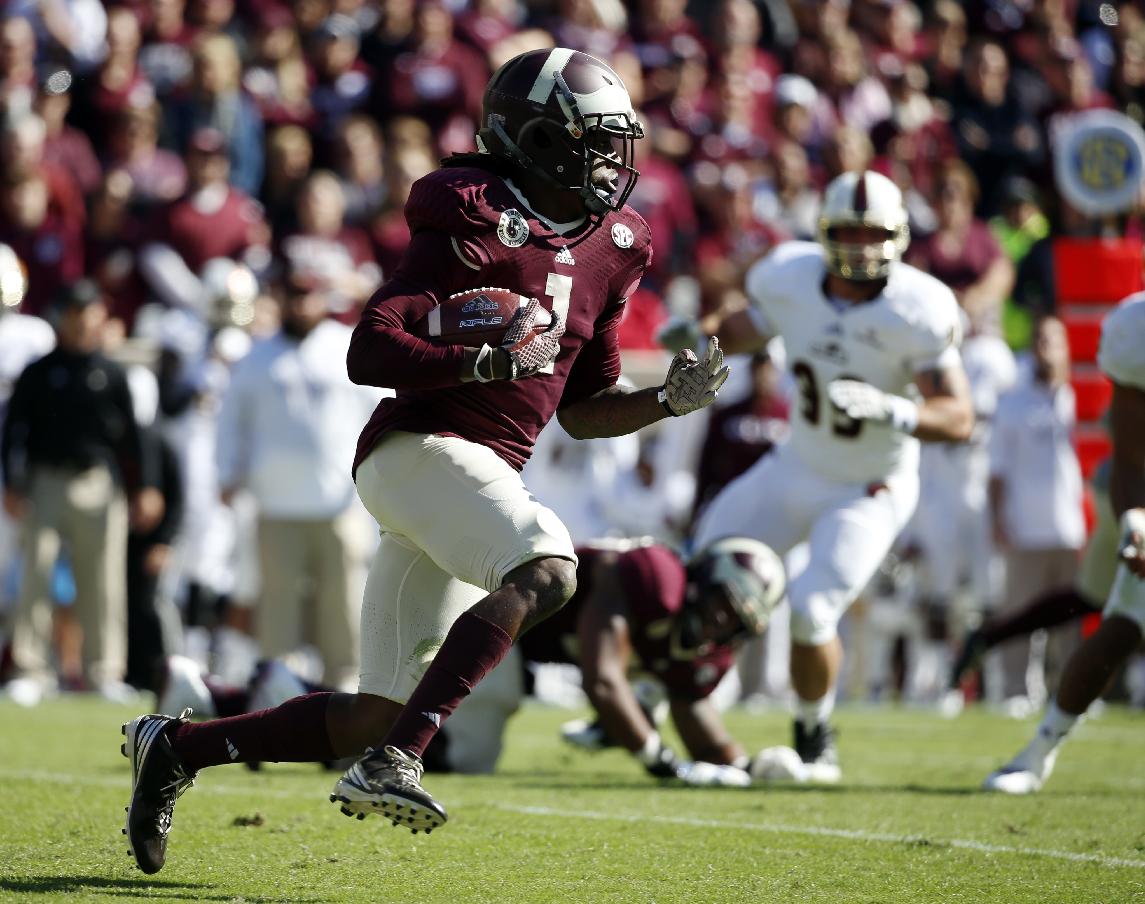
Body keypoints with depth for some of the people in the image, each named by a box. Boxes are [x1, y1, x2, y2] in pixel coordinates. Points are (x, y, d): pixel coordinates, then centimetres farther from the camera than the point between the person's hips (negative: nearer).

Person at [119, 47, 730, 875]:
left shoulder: (607, 250, 15)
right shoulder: (480, 222, -9)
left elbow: (583, 410, 23)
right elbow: (370, 351, -15)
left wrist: (671, 400, 6)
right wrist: (485, 363, -28)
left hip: (481, 471, 8)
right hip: (421, 448, -8)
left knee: (377, 715, 6)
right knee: (544, 571, -33)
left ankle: (175, 747, 19)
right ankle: (392, 763, -35)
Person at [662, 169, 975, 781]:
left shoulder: (917, 312, -26)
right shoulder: (792, 279, -13)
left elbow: (958, 420, -27)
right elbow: (748, 328, 10)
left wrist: (887, 409, -43)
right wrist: (699, 336, -11)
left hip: (869, 493, -5)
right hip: (796, 470, 5)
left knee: (810, 611, -18)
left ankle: (816, 745, 7)